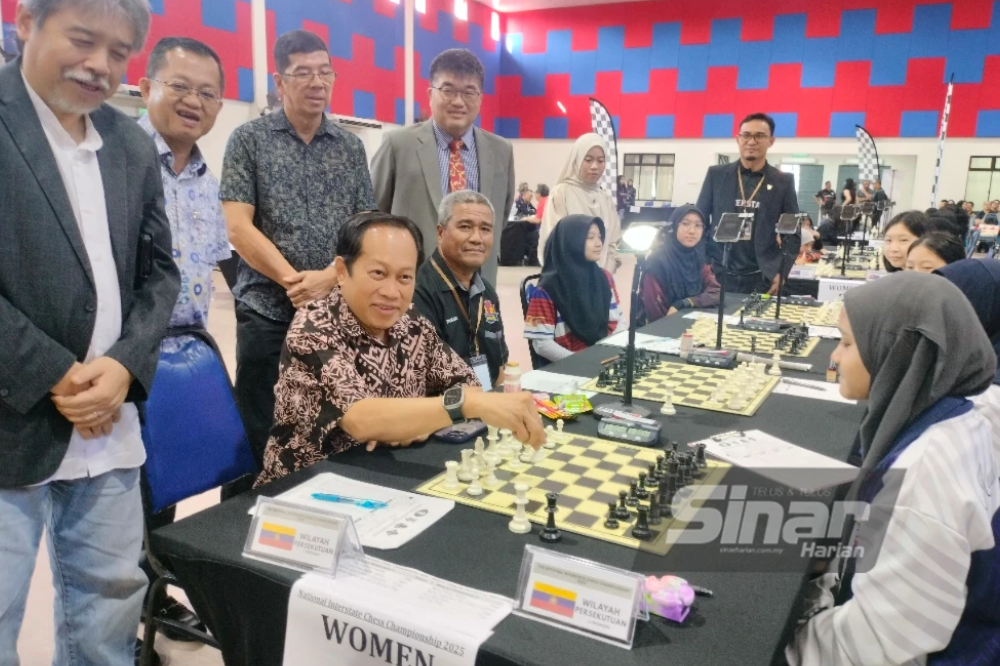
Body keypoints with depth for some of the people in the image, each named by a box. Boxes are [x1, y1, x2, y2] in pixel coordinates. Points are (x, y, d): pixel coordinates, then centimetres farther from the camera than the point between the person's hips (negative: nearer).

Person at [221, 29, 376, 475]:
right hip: (267, 313, -2)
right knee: (259, 438, 5)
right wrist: (294, 281, -14)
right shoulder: (249, 139, 2)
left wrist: (326, 278, -12)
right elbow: (238, 228, -6)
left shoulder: (351, 147, 10)